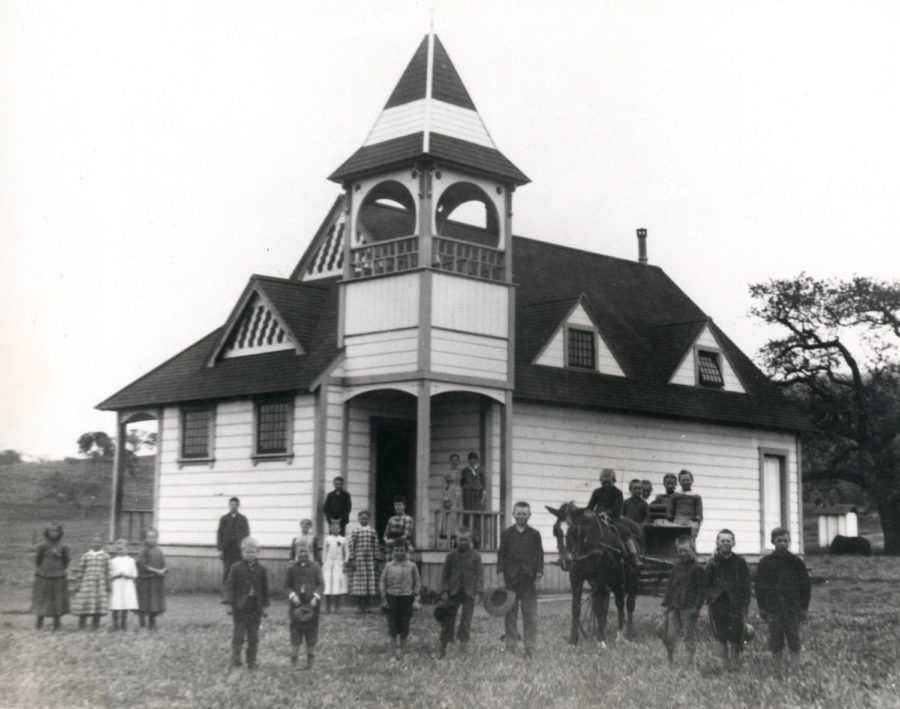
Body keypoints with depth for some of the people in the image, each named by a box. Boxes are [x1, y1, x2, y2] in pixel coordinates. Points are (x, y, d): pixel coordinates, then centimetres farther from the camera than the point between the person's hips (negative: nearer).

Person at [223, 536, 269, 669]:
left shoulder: (261, 570, 4)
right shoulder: (236, 568, -3)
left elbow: (265, 589, 10)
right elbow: (229, 586, -3)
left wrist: (264, 606, 8)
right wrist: (229, 603, -8)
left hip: (256, 607, 2)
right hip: (240, 607, -2)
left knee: (253, 637, 8)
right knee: (238, 635, -2)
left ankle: (251, 662, 16)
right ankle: (235, 659, 6)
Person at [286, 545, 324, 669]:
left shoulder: (315, 568, 4)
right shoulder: (292, 568, 6)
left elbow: (321, 584, 2)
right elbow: (288, 585, 6)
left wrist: (316, 597, -12)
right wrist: (292, 595, -11)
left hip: (311, 604, 0)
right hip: (296, 604, 0)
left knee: (311, 632, 4)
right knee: (295, 632, -1)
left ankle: (310, 659, 13)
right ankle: (294, 659, 5)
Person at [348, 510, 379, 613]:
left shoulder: (373, 532, 8)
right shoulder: (355, 532, 3)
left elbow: (375, 547, 8)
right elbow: (351, 546, 0)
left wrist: (375, 558, 3)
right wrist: (351, 560, -6)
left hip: (370, 559, 2)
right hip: (358, 559, -2)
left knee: (370, 581, -2)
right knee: (358, 581, -3)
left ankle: (366, 605, 7)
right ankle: (359, 605, 5)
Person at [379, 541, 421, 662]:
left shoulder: (411, 566, -1)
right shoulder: (389, 566, 0)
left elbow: (417, 582, 7)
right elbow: (382, 582, 5)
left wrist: (414, 596, -1)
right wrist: (384, 598, -1)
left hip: (406, 598, 0)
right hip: (392, 598, 0)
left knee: (404, 627, 4)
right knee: (393, 627, 1)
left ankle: (402, 650, 23)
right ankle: (393, 654, 7)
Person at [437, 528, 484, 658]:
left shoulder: (476, 556, 1)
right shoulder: (451, 556, 4)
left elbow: (480, 575, 0)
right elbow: (445, 574, 6)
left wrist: (478, 593, -7)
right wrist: (444, 591, -2)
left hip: (469, 594, -1)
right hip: (453, 593, 1)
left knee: (466, 622, 1)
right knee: (448, 620, 2)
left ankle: (462, 649, 8)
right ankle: (442, 648, 9)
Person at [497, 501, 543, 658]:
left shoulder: (535, 534, 6)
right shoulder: (507, 533, 6)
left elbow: (539, 555, 6)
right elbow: (501, 555, 5)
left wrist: (538, 576, -3)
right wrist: (501, 576, -3)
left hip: (529, 580, 0)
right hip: (511, 579, 0)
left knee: (530, 615, 1)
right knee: (510, 615, 3)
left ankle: (530, 649, 6)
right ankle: (510, 648, 9)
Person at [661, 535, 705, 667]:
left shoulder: (697, 569, -3)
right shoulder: (676, 568, 14)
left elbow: (700, 589, -5)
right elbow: (669, 586, 20)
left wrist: (697, 606, -11)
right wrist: (666, 602, 14)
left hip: (688, 607, -5)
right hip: (673, 607, 5)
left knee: (689, 635, 0)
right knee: (670, 635, 3)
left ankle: (690, 662, 8)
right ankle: (670, 660, 18)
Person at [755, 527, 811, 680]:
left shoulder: (796, 562, 5)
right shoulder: (765, 562, 5)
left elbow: (805, 585, 8)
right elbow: (759, 586, 8)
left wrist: (804, 607, 3)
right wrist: (762, 608, 3)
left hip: (793, 608, 0)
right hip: (773, 609, 1)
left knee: (794, 644, -4)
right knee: (775, 645, 2)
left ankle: (794, 667, 0)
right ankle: (779, 674, 8)